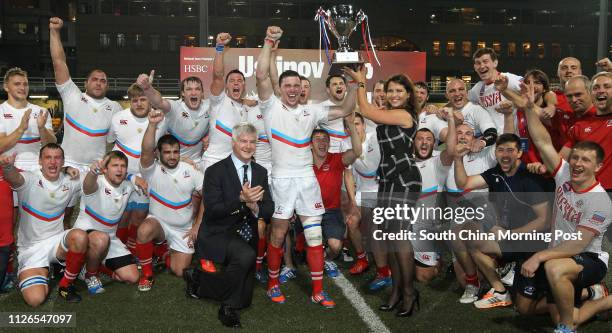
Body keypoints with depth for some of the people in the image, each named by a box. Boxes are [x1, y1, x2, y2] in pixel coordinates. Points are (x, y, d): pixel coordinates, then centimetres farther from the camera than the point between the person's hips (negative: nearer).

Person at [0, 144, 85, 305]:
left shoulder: (70, 183, 2)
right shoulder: (30, 179, -12)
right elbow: (13, 178, -36)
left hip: (57, 241, 3)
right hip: (31, 248, -3)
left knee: (80, 236, -33)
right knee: (35, 299, -21)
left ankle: (66, 284, -8)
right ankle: (43, 271, 16)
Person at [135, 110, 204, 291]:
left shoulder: (190, 171, -5)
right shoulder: (152, 170, -12)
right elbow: (146, 151, -34)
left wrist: (197, 226, -5)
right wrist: (152, 124, -48)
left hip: (184, 229, 2)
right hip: (158, 222, -2)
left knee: (179, 271, -3)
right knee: (144, 231, -36)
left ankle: (166, 253, 34)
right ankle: (147, 273, -10)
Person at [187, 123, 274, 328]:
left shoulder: (261, 172, 7)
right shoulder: (216, 171, -9)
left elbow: (269, 211, 2)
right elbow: (212, 211, -18)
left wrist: (255, 207, -20)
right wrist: (241, 199, -29)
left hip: (247, 239, 6)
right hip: (219, 234, -6)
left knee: (244, 301, 5)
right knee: (246, 255, -37)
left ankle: (200, 278, 27)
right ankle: (228, 306, -12)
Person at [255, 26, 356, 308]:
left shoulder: (311, 111, 11)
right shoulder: (271, 107, 0)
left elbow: (345, 111, 13)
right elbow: (261, 76, -14)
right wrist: (269, 42, -15)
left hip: (307, 178, 4)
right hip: (282, 179, -3)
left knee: (314, 235, 3)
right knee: (278, 234, 6)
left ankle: (318, 291, 12)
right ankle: (273, 283, 25)